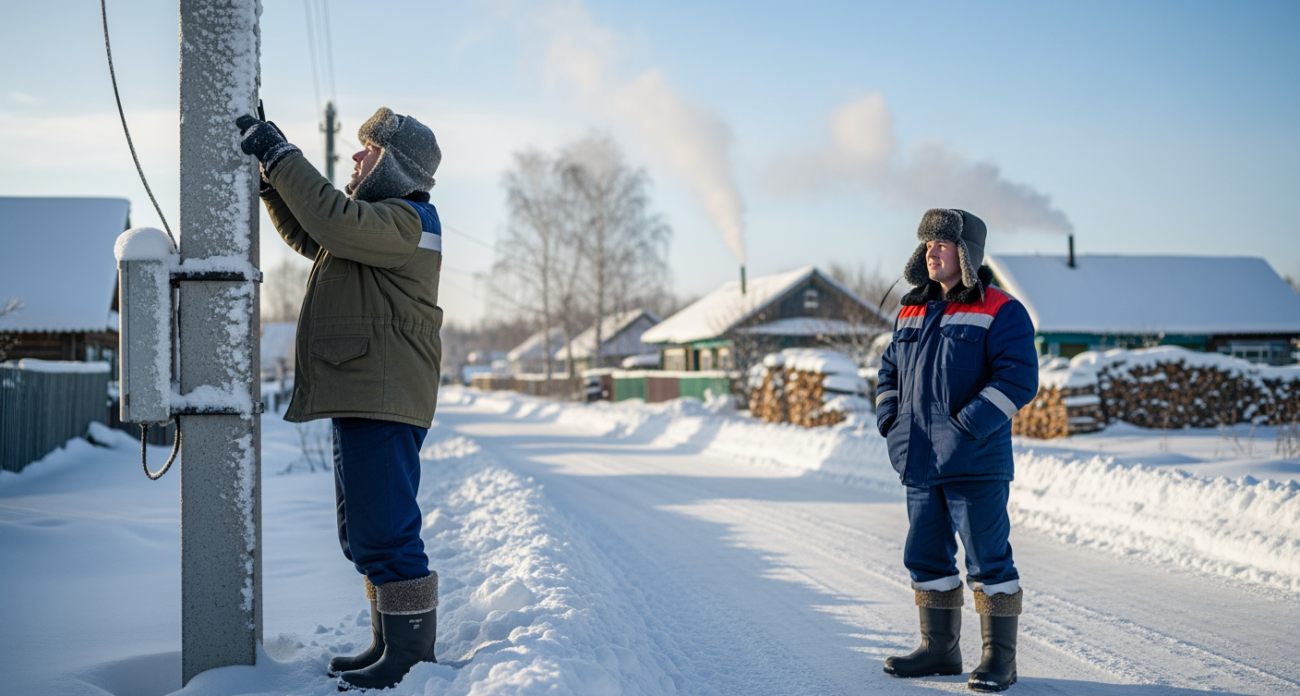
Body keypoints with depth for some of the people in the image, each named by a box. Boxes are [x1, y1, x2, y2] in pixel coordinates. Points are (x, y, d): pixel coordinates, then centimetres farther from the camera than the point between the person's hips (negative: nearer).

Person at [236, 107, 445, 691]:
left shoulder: (404, 219, -11)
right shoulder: (381, 218, 22)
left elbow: (333, 221, -27)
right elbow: (306, 233, 28)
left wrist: (280, 155, -17)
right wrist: (272, 167, 16)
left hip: (383, 405, -11)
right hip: (361, 400, 11)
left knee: (385, 534, -11)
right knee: (366, 536, 16)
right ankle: (392, 645, 24)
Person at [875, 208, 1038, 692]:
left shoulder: (1000, 312, -6)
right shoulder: (911, 313, 15)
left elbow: (1018, 377, -15)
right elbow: (890, 371, 24)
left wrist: (968, 426, -21)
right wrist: (890, 421, 7)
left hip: (975, 463, -7)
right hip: (920, 462, 7)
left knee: (987, 559, -3)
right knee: (926, 556, 12)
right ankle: (939, 648, 24)